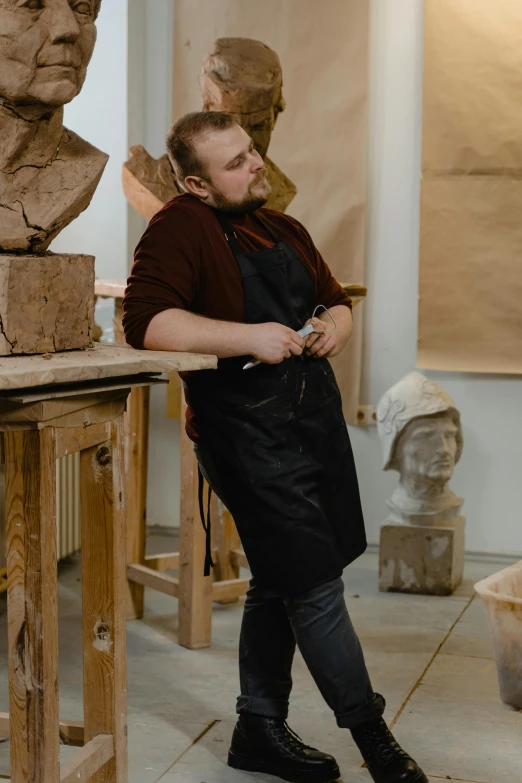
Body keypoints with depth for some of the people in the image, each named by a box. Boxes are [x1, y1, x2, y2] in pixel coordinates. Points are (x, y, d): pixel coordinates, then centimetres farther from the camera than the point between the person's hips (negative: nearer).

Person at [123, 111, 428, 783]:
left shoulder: (283, 230, 15)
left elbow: (334, 300, 26)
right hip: (249, 431, -9)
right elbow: (144, 321, -26)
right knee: (317, 589, -3)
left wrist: (333, 328, 3)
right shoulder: (181, 229, -12)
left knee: (280, 583, 17)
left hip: (315, 418, 9)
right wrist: (249, 337, -27)